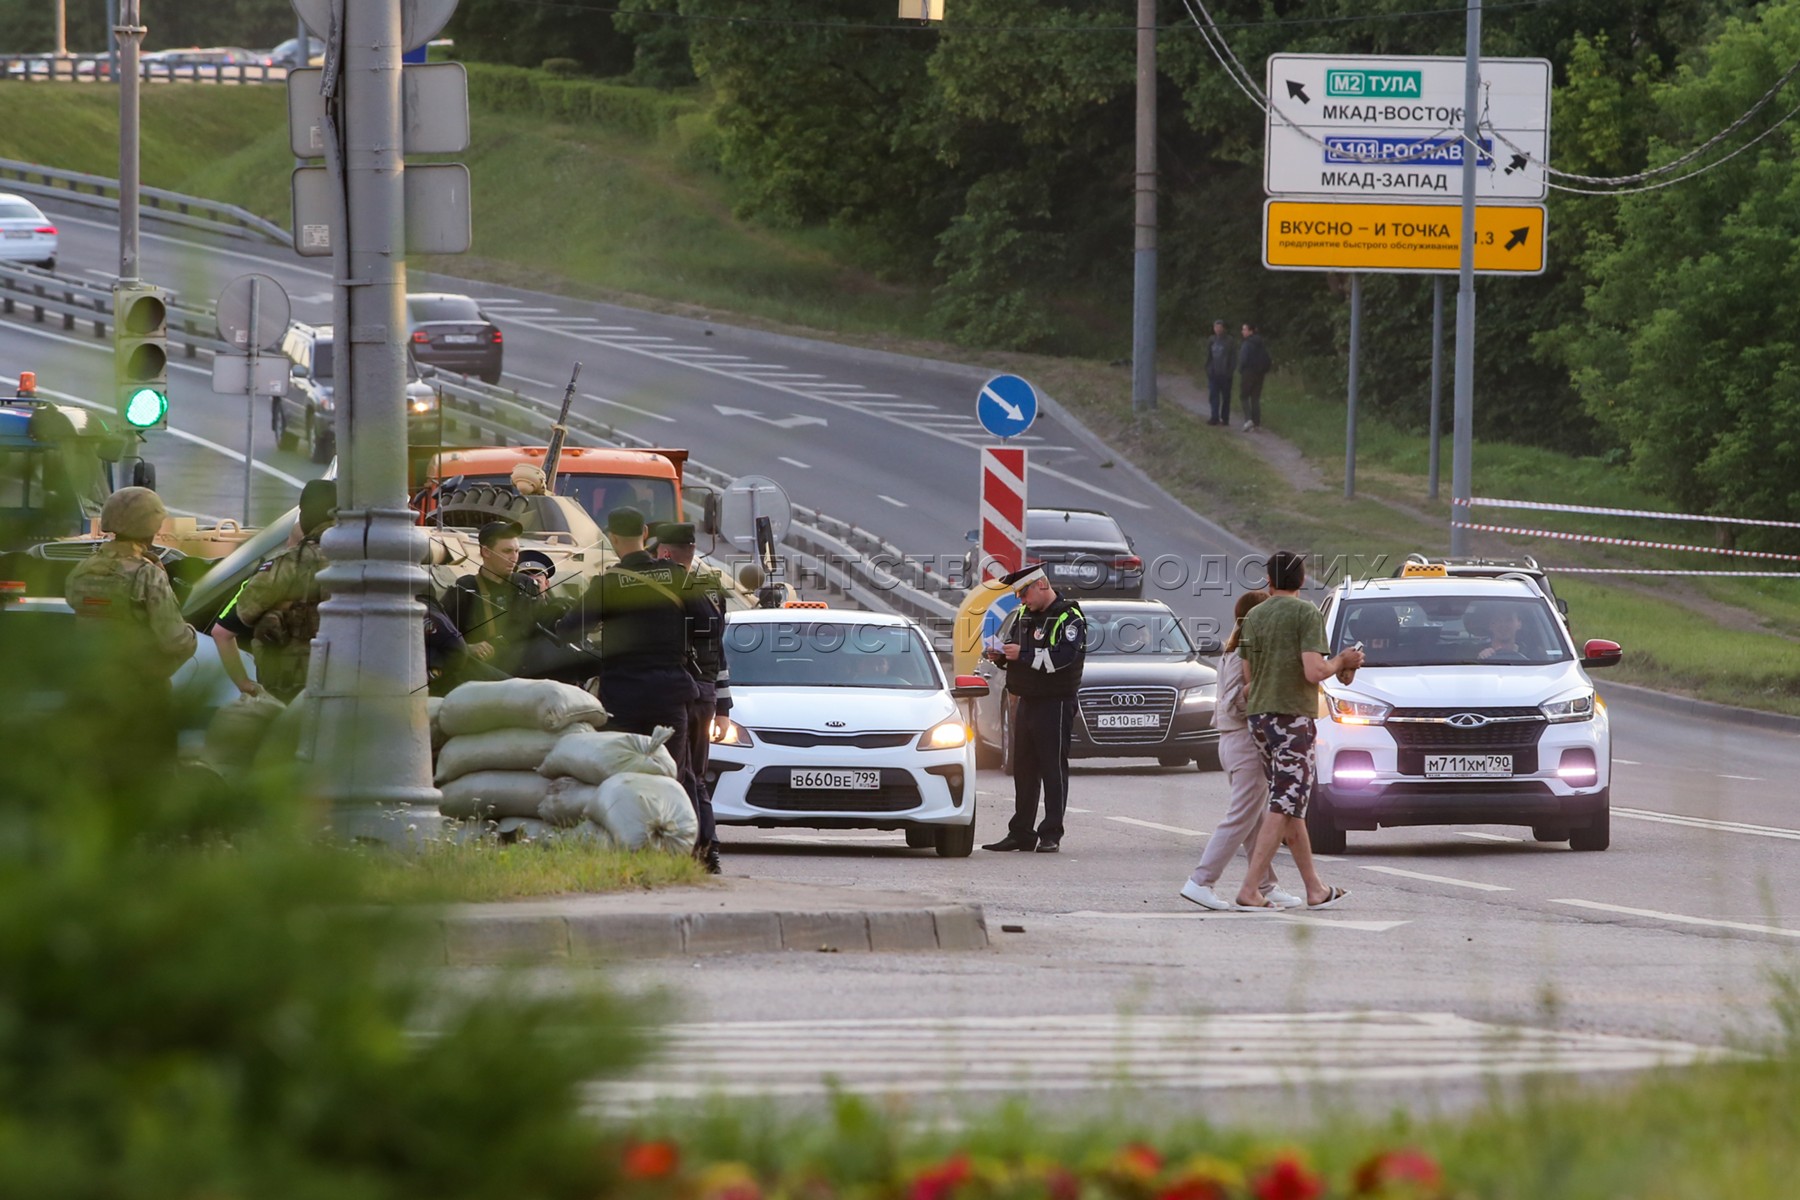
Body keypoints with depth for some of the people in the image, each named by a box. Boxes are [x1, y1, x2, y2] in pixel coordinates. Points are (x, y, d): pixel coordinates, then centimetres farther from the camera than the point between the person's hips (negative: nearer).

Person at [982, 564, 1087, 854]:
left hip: (1055, 703, -8)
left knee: (1053, 769, -5)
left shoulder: (1068, 618, -10)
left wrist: (1024, 654, -22)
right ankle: (1020, 833, 15)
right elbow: (1014, 645, 25)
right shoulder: (1024, 615, 15)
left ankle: (1051, 835, -3)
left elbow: (1063, 657, -22)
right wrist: (1001, 655, 3)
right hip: (1027, 700, 8)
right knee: (1023, 769, 10)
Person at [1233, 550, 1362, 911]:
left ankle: (1315, 889, 19)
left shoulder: (1253, 617, 11)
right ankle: (1249, 890, -15)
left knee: (1291, 805, 13)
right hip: (1292, 716, -7)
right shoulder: (1306, 614, -9)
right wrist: (1341, 662, 1)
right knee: (1284, 808, -7)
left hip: (1259, 717, 7)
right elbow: (1314, 672, -18)